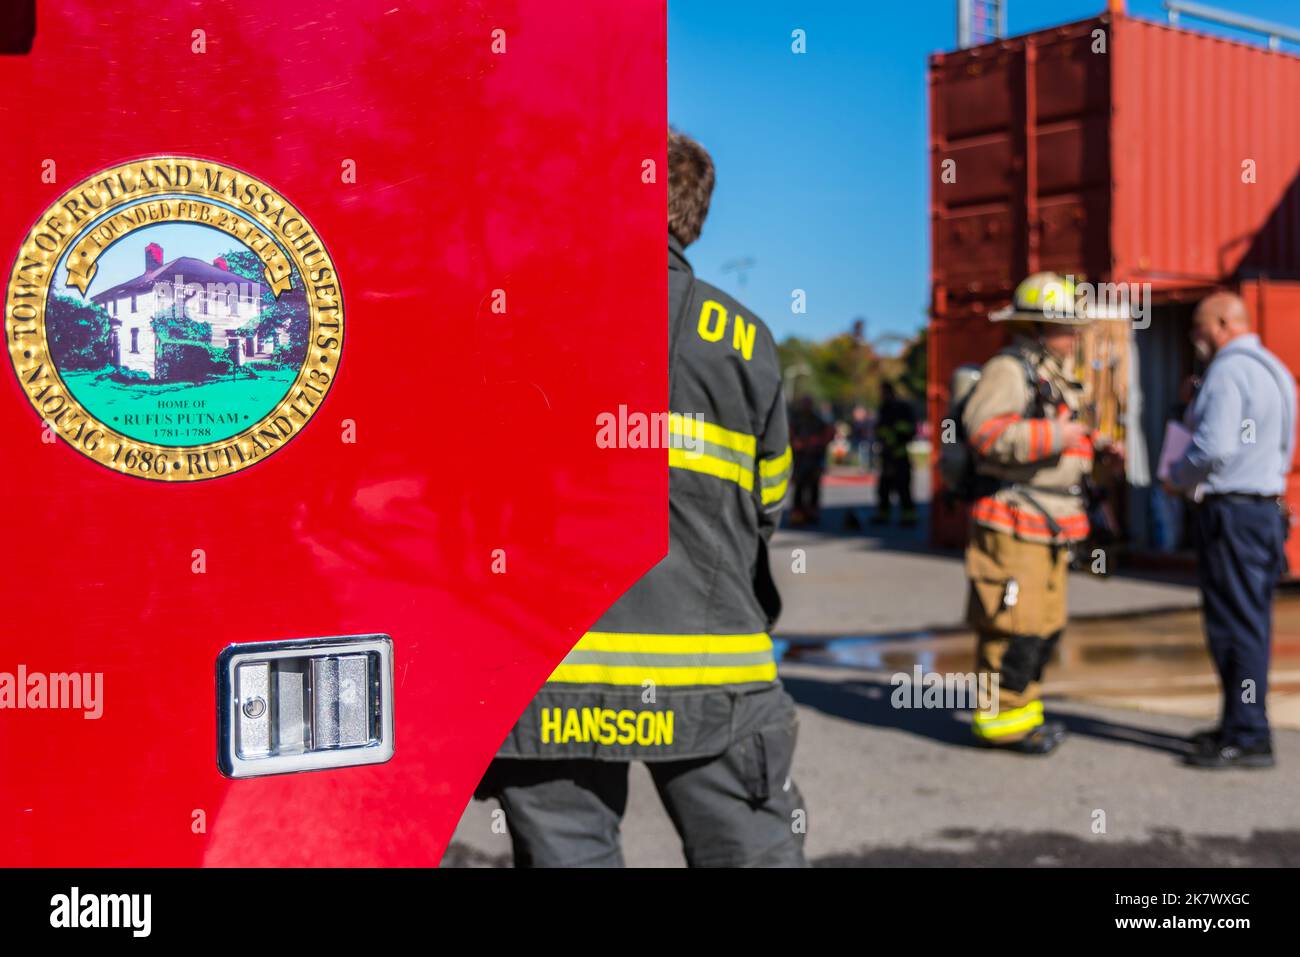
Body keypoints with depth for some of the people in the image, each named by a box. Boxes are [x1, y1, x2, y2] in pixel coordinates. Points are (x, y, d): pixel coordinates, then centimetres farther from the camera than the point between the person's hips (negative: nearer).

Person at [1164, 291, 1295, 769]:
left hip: (1232, 513, -10)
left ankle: (1248, 738, -4)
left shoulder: (1228, 372, -13)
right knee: (1249, 623, 14)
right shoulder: (1272, 368, 18)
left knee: (1235, 624, -6)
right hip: (1267, 508, 10)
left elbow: (1214, 445, -23)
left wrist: (1177, 478, -5)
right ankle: (1241, 725, 22)